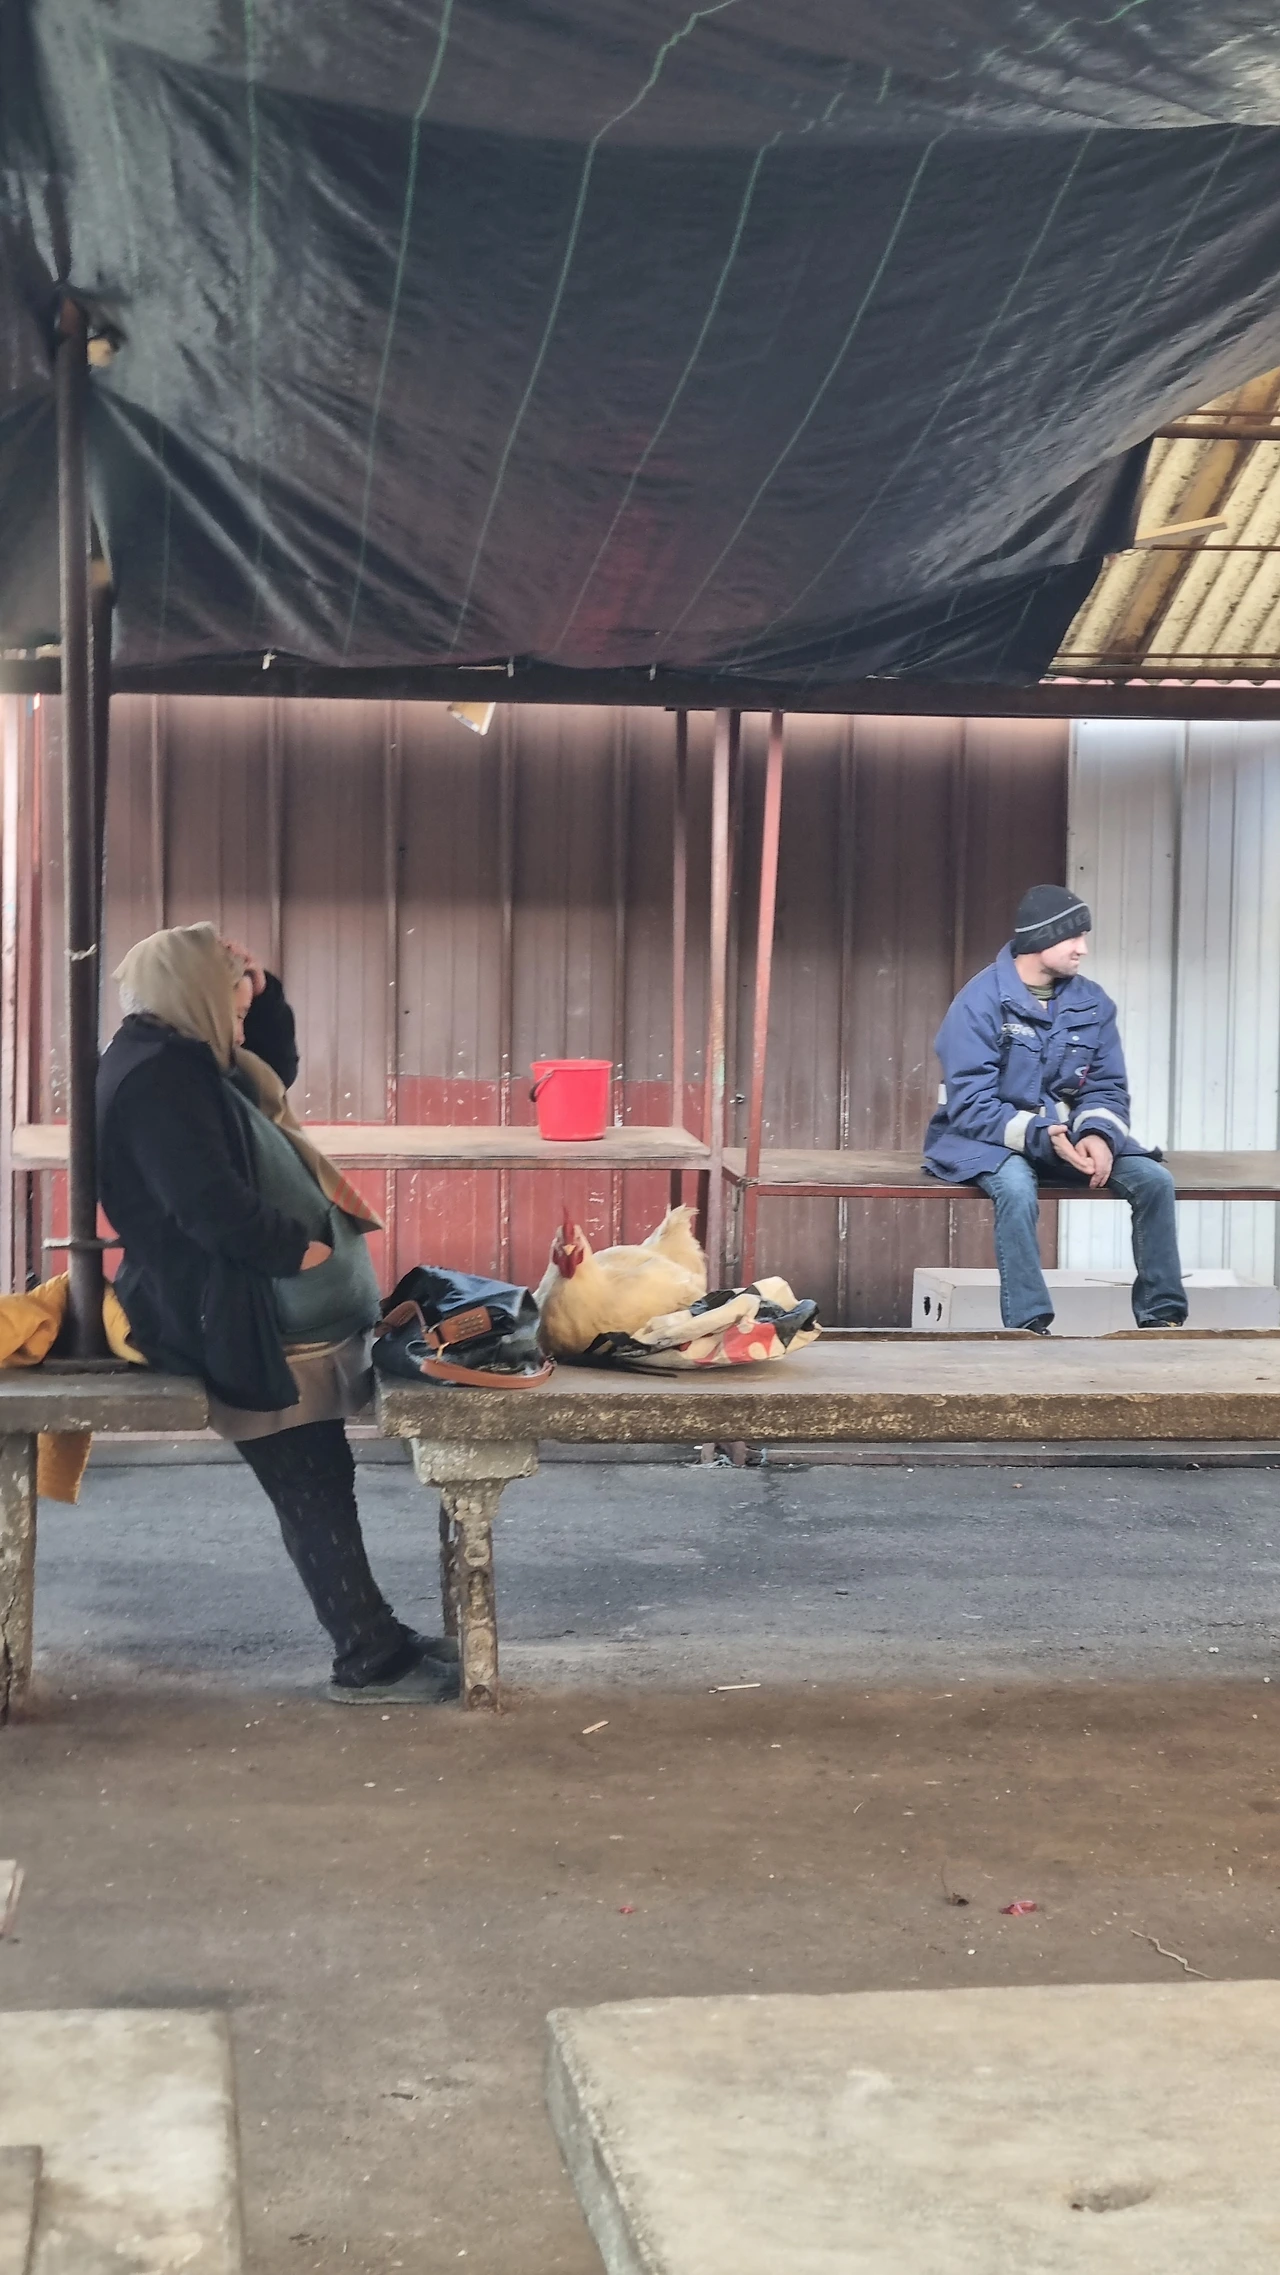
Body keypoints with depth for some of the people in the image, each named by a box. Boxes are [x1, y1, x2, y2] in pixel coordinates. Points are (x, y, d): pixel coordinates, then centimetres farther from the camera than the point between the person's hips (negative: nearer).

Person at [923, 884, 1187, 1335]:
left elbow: (1107, 1088, 4)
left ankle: (1162, 1316, -7)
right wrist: (1041, 1136, -31)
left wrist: (1098, 1135, -20)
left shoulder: (1093, 1004, 2)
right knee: (1016, 1188, -38)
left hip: (1068, 1136, 5)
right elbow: (970, 1105, -19)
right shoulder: (980, 1003, -15)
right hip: (992, 1139, -5)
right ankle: (1029, 1326, -31)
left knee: (1154, 1179, -16)